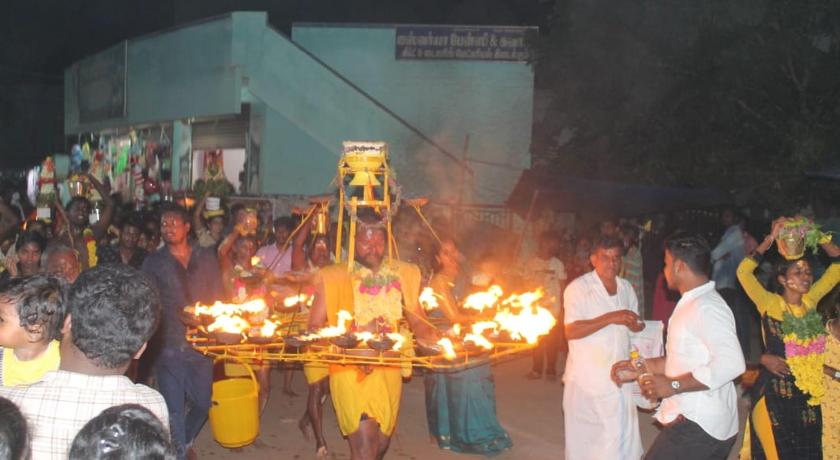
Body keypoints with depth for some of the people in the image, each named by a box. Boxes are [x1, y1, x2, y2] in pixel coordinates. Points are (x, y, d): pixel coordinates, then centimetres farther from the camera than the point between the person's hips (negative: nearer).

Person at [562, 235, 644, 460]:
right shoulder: (578, 288, -10)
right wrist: (610, 318, -25)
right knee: (584, 436, 5)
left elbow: (635, 325, 21)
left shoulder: (626, 288, 10)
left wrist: (636, 324, -3)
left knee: (621, 437, 2)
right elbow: (570, 331, -19)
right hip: (587, 378, -5)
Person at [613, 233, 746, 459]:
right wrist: (639, 368, 13)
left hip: (698, 427, -10)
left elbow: (731, 363, -29)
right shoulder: (692, 303, 14)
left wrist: (673, 385, -25)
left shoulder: (706, 307, -18)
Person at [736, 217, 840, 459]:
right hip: (774, 394, -5)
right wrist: (771, 239, -21)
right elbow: (743, 271, -24)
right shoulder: (769, 303, -10)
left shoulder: (810, 301, 2)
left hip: (807, 394, 5)